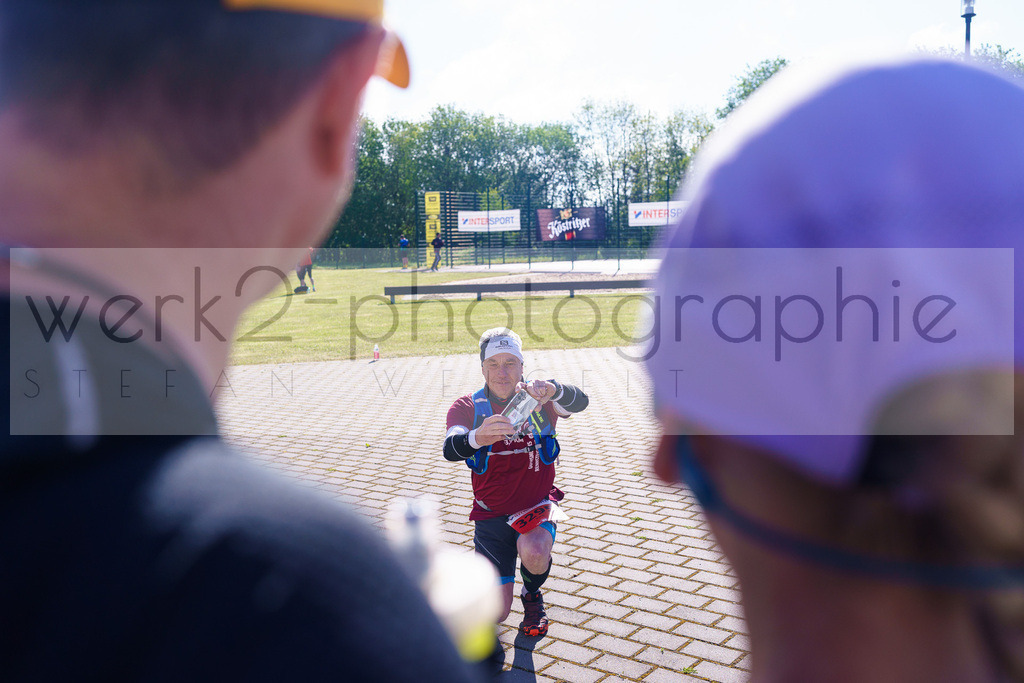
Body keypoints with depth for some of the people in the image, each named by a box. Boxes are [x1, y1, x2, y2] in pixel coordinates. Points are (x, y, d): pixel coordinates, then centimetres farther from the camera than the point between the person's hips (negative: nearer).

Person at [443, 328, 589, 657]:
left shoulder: (538, 400, -8)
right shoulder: (467, 407, -9)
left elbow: (580, 402, -28)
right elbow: (450, 449, -28)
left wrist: (552, 390, -51)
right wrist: (477, 437, -52)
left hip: (537, 505, 0)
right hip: (491, 514, 0)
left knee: (534, 555, -32)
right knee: (496, 613, -4)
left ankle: (532, 594, 6)